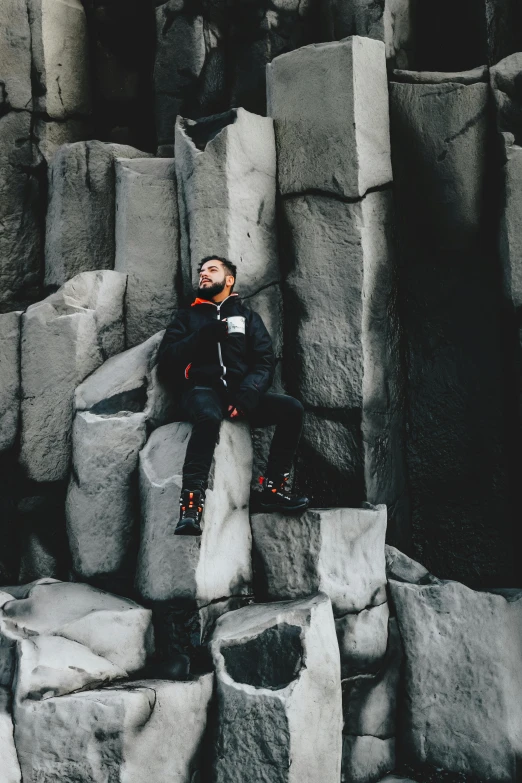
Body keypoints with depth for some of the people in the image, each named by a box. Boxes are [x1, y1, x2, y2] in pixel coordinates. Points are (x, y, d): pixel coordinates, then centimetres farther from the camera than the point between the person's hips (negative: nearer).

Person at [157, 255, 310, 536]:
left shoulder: (247, 316, 20)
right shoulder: (188, 316, 20)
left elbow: (265, 361, 7)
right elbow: (166, 360, 6)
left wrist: (247, 396, -12)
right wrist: (203, 336, -7)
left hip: (240, 391, 2)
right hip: (202, 389, -2)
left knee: (291, 408, -23)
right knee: (209, 416, -38)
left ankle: (273, 489, -17)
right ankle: (191, 504, -44)